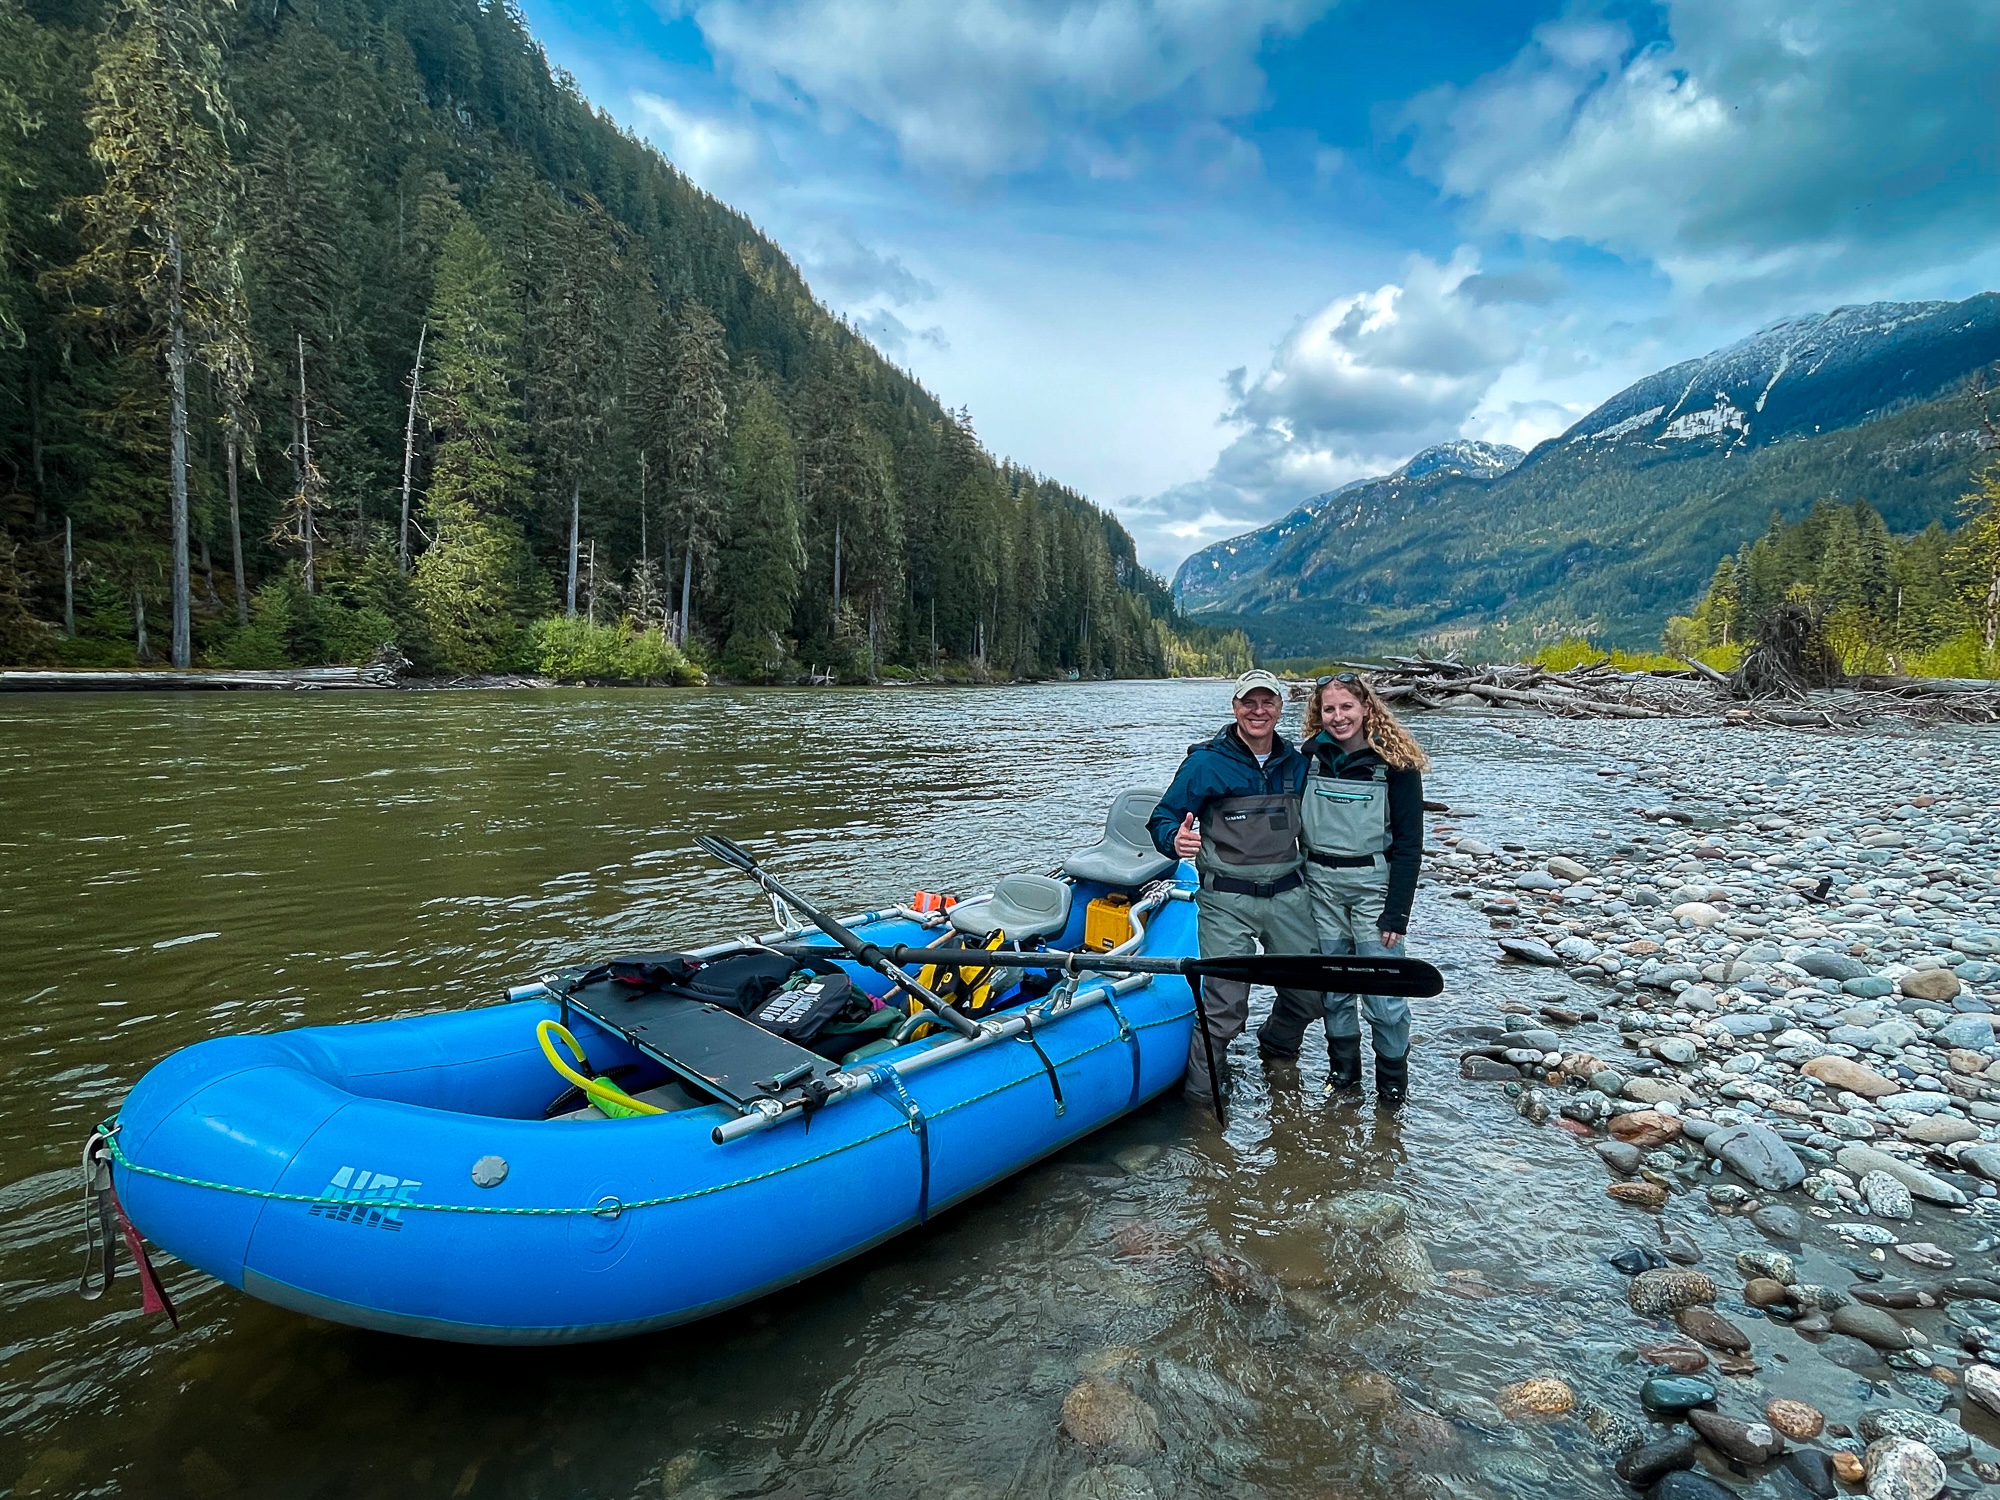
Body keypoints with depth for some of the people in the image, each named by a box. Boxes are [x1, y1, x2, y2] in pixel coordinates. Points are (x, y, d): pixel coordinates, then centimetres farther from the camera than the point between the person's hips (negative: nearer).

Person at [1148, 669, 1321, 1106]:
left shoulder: (1296, 764, 8)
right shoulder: (1206, 762, -6)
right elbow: (1162, 818, -6)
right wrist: (1175, 840, -27)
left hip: (1288, 895, 5)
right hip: (1227, 901, -5)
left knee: (1309, 993, 13)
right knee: (1224, 1007, -6)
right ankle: (1201, 1098, 13)